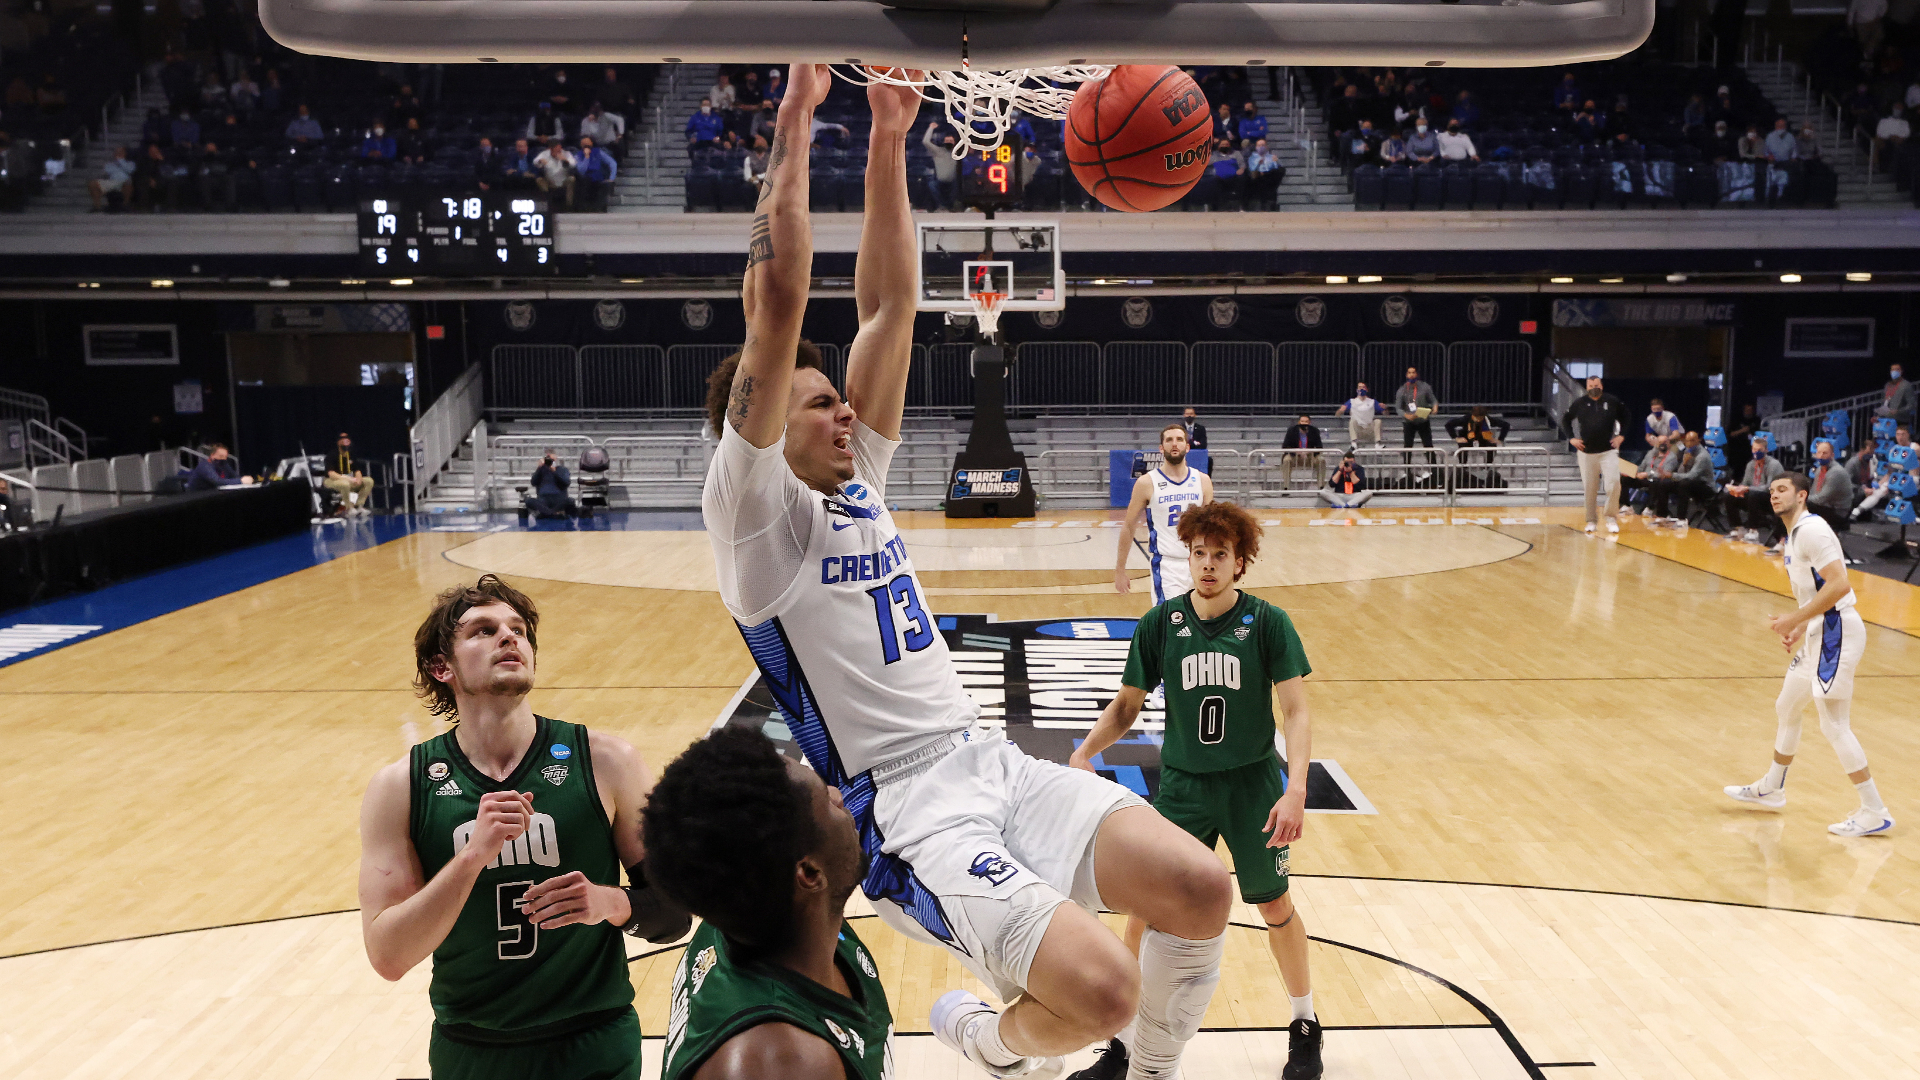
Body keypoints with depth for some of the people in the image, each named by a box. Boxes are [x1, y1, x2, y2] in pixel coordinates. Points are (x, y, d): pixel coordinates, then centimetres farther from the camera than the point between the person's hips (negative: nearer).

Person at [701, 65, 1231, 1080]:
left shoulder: (858, 481, 15)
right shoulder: (752, 511, -5)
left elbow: (885, 305, 12)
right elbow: (778, 309, -16)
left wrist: (887, 142, 8)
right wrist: (795, 122, -12)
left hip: (990, 760, 7)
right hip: (903, 806, -7)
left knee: (1200, 889, -11)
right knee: (1102, 987, -23)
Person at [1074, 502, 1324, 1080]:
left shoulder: (1267, 622, -10)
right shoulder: (1160, 624, -6)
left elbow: (1295, 711, -10)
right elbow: (1127, 704, 2)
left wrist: (1296, 788, -22)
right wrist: (1084, 752, -15)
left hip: (1253, 784, -1)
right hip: (1182, 785, 1)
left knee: (1275, 905, 11)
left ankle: (1305, 1026, 35)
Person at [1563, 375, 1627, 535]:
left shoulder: (1612, 401, 0)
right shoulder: (1580, 404, 2)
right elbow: (1565, 420, 14)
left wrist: (1622, 436, 3)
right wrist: (1571, 438, 4)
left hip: (1608, 451, -1)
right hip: (1587, 453, 1)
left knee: (1614, 483, -14)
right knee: (1589, 489, 4)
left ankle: (1611, 517, 1)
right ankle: (1591, 521, 15)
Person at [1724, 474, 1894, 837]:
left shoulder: (1811, 529, -16)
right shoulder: (1794, 535, 15)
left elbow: (1839, 585, -25)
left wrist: (1795, 619, -21)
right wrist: (1799, 628, 13)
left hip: (1836, 630, -11)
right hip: (1819, 633, 11)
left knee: (1833, 724, -8)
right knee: (1786, 708, 20)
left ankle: (1875, 813, 0)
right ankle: (1771, 789, 36)